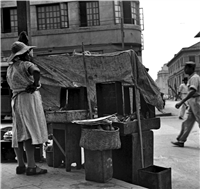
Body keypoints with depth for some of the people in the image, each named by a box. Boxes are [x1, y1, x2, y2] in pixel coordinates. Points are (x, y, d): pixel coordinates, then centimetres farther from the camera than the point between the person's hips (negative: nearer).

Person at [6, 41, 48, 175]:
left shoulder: (10, 68, 16)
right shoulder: (26, 65, -8)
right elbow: (36, 71, -30)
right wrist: (35, 84, -15)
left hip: (16, 99, 8)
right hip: (29, 97, -8)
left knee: (19, 133, 8)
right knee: (30, 132, -10)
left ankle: (21, 165, 12)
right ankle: (31, 166, -12)